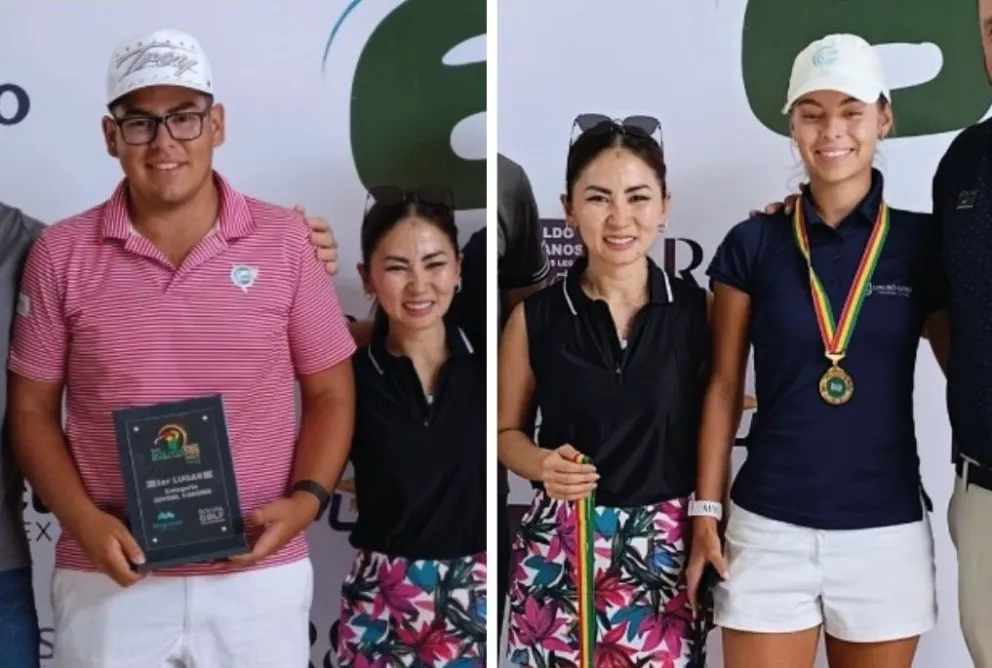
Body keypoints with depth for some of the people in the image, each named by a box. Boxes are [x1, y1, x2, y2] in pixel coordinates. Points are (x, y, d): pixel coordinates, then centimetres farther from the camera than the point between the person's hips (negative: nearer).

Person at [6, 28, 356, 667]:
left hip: (259, 576, 0)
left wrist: (305, 500, -10)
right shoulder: (61, 253, 1)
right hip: (108, 579, 0)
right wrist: (83, 521, -9)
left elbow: (330, 393, 5)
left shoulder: (288, 239, -1)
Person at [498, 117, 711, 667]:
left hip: (668, 548, 1)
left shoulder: (698, 308, 0)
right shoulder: (535, 315, -1)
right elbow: (506, 431, 6)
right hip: (559, 547, 0)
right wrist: (544, 465, -10)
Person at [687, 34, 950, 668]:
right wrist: (706, 510, 0)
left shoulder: (922, 242, 2)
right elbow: (724, 389, 4)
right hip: (769, 527, -1)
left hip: (887, 530, 1)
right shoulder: (752, 244, 1)